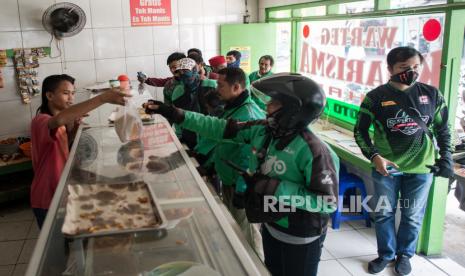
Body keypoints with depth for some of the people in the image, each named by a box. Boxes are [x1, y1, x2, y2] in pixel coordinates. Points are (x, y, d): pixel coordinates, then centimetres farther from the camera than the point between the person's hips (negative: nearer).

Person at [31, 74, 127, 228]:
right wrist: (103, 98, -54)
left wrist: (74, 128, -6)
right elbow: (59, 119, -47)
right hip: (47, 199, -8)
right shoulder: (41, 121, -24)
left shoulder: (63, 122, 5)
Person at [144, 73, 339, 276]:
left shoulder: (312, 151, -29)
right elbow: (220, 128, -7)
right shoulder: (262, 130, -9)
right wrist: (176, 114, -11)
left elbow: (329, 202, -30)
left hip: (300, 238, -6)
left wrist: (274, 187, -31)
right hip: (271, 225, 7)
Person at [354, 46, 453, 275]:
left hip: (421, 168, 1)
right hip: (385, 167, -1)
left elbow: (442, 129, 10)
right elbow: (360, 130, -3)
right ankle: (386, 254, 31)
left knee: (413, 216, 13)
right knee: (384, 214, 11)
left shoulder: (432, 94, 0)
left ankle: (405, 254, 34)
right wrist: (374, 157, -15)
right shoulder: (376, 97, -7)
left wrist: (446, 157, 3)